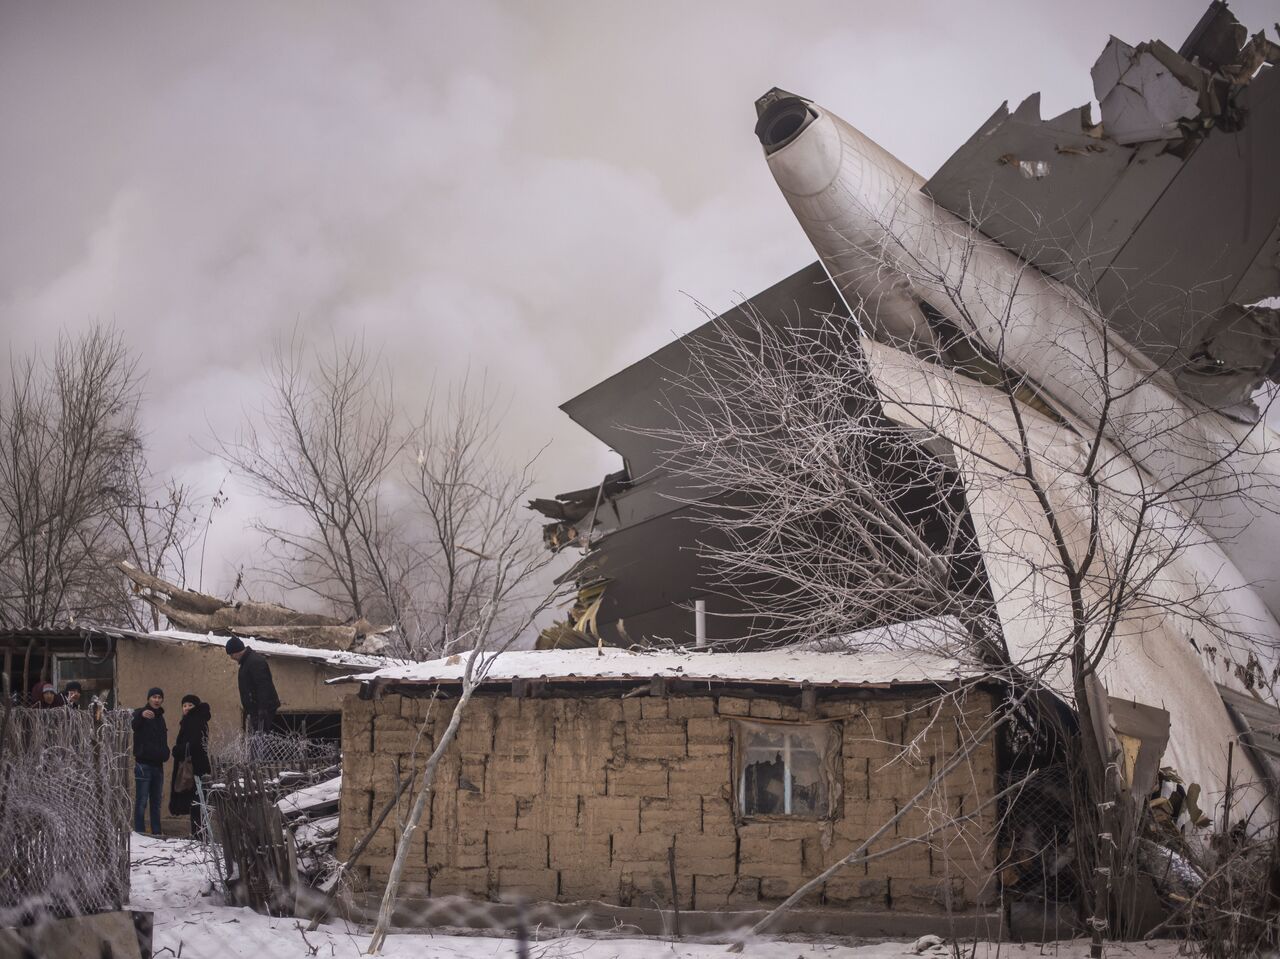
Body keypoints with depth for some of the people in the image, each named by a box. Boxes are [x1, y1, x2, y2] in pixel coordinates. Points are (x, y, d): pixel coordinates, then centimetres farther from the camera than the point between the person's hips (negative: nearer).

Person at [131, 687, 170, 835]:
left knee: (156, 802, 11)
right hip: (143, 764, -7)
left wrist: (165, 754, 13)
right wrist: (141, 715, -49)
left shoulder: (160, 717, 18)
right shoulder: (140, 713, -6)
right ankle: (139, 833, -6)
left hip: (157, 765, 7)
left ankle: (157, 833, 15)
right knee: (141, 802, -7)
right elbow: (131, 724, -30)